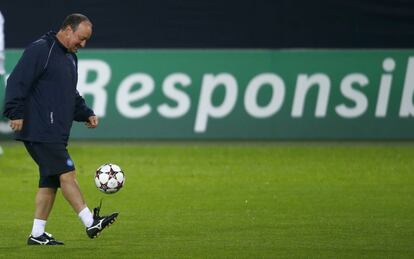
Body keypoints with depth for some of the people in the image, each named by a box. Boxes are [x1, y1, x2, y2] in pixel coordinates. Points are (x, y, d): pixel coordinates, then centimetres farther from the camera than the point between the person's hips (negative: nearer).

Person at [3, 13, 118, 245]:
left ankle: (38, 234, 11)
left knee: (50, 181, 8)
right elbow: (18, 82, -15)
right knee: (67, 173, -13)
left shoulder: (70, 58, 20)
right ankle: (90, 223, -16)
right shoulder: (40, 50, -10)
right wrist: (16, 113, -21)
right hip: (39, 130, -10)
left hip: (56, 133, 10)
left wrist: (86, 113, 15)